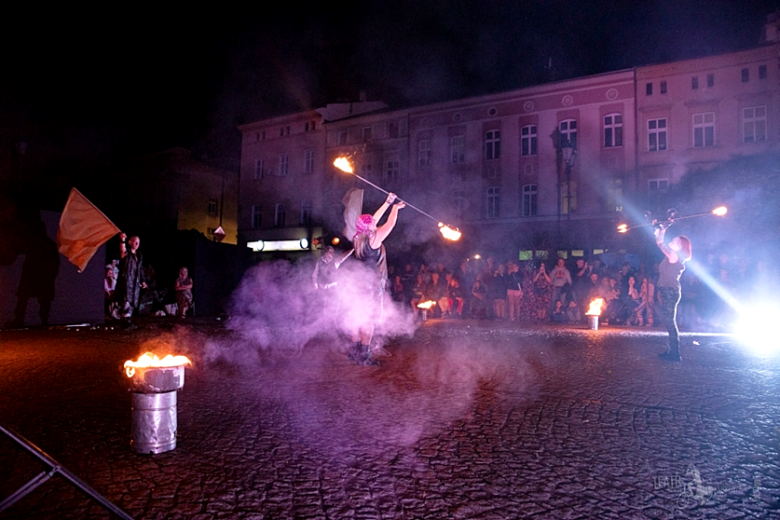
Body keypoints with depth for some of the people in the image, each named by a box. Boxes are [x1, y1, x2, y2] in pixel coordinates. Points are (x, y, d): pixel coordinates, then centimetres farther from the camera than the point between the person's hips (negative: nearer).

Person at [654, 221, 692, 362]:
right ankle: (672, 351, 19)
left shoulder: (674, 256, -13)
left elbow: (660, 242, -14)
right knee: (669, 321, 13)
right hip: (667, 291, 10)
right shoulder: (672, 256, 13)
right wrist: (659, 229, 26)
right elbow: (661, 243, 26)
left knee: (669, 321, -10)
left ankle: (674, 353, -8)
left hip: (670, 292, -10)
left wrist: (664, 227, -3)